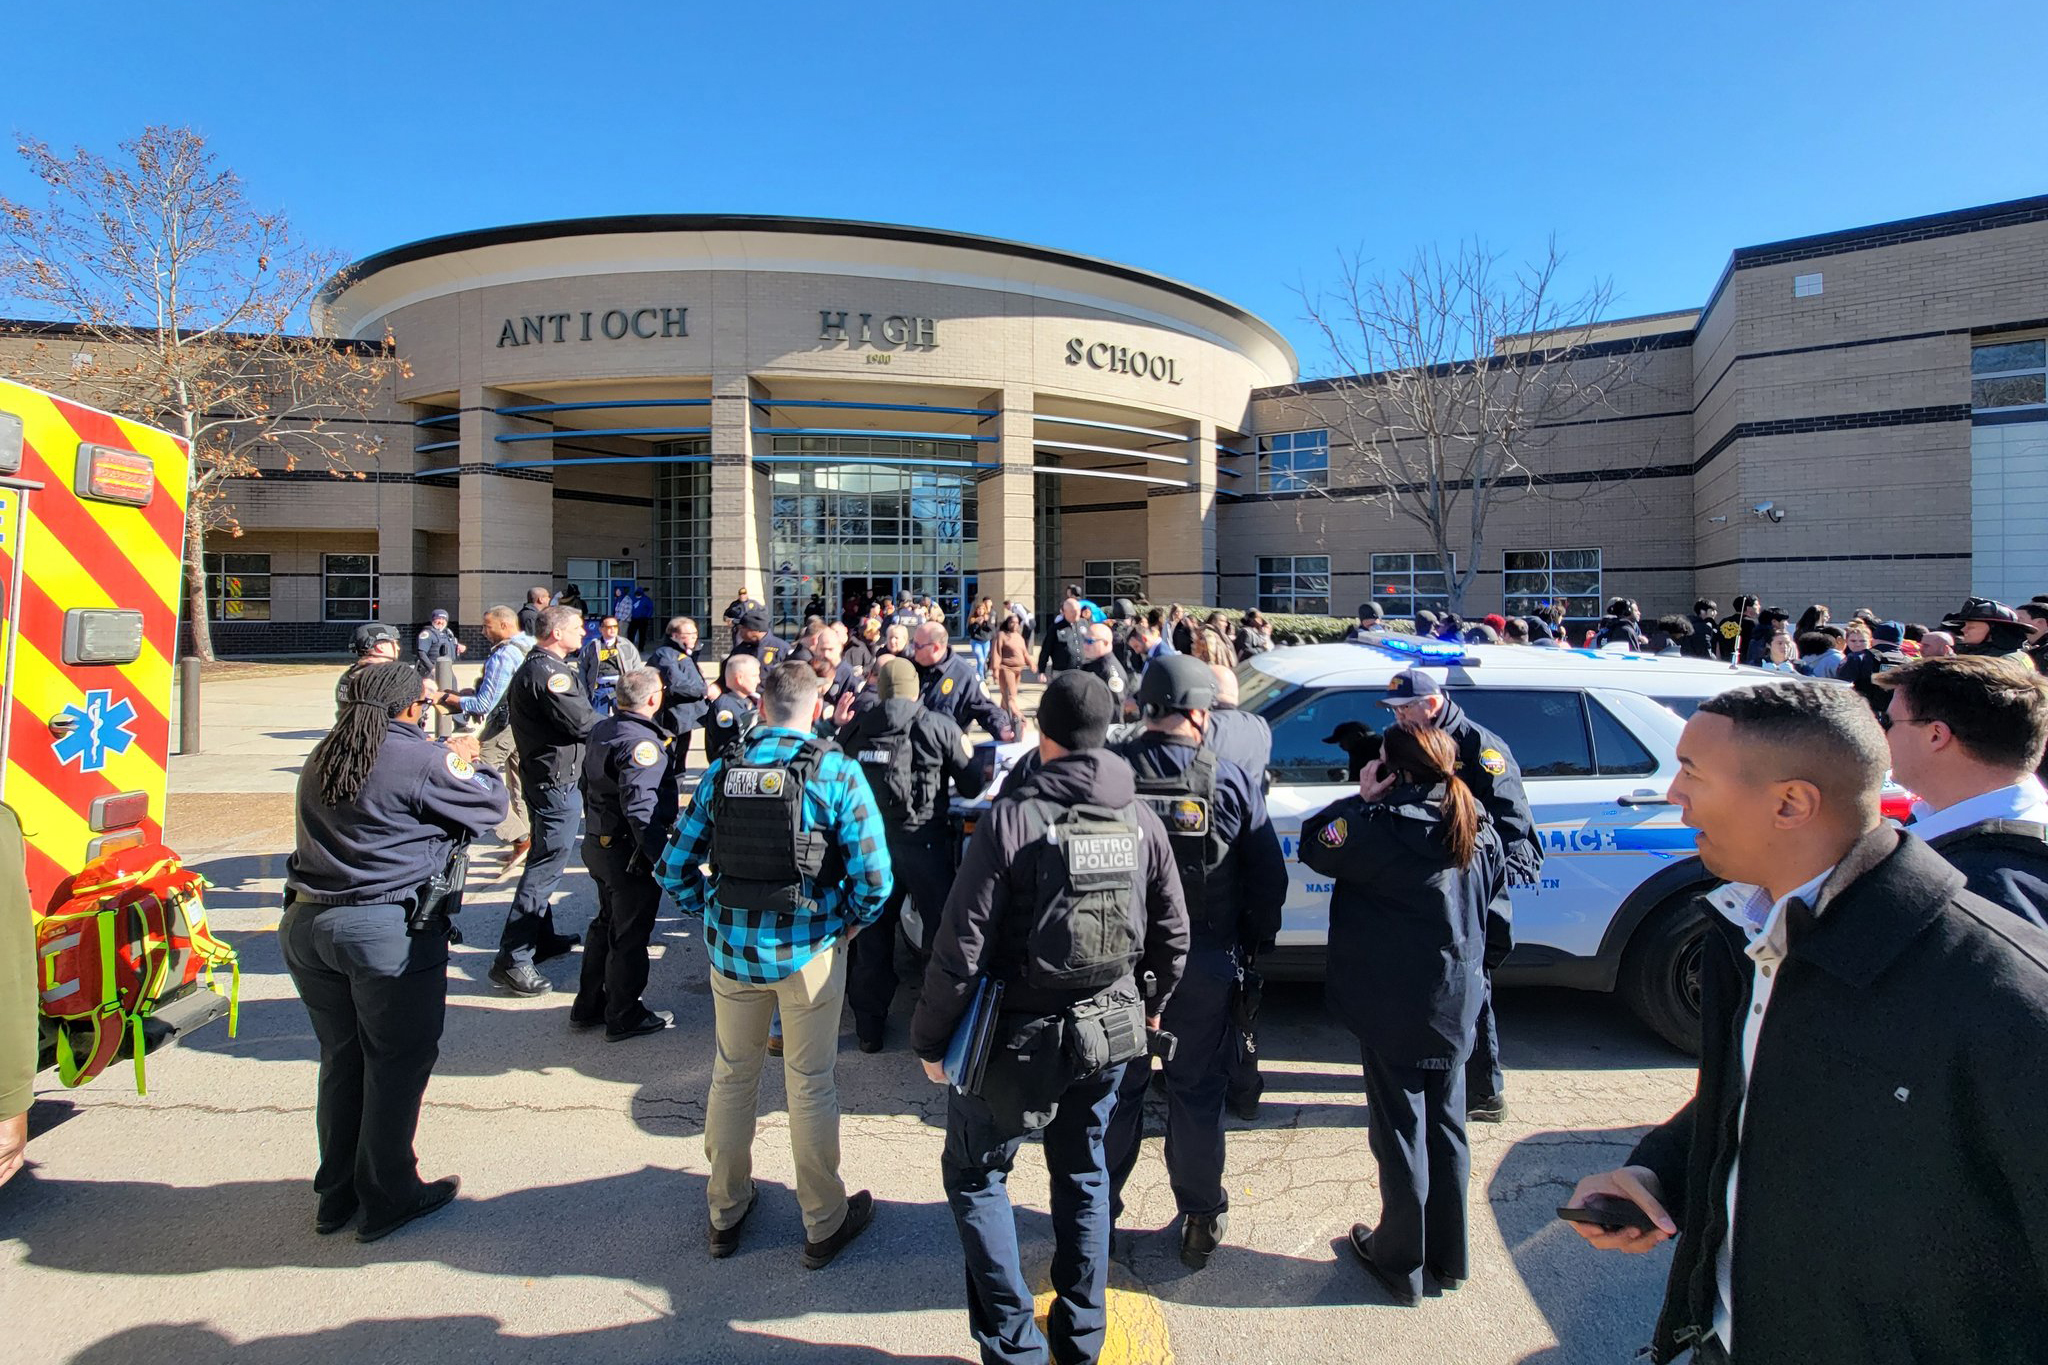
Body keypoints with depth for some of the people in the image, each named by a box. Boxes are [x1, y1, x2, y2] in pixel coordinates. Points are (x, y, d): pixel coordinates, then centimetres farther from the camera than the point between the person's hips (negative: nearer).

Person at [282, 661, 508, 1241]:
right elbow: (491, 804, -5)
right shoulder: (421, 759, -14)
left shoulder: (322, 758, 9)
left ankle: (335, 1194, 32)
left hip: (306, 925, 8)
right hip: (388, 931, -7)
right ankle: (386, 1198, 19)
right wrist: (467, 761, 13)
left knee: (341, 1058, 20)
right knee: (398, 1062, 8)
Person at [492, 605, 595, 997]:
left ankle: (541, 938, 34)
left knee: (544, 858, 20)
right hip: (556, 780, -11)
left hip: (542, 773, 11)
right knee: (547, 865, -8)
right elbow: (582, 722, -22)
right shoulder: (548, 671, -20)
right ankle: (511, 959, -5)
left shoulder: (536, 666, 15)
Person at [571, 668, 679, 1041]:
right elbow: (641, 810, -33)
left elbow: (588, 785, 18)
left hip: (598, 844, 9)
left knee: (607, 923, 23)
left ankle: (588, 1006, 34)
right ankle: (624, 1017, 18)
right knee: (631, 934, 5)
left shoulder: (600, 730, 6)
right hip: (630, 853, -9)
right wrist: (665, 859, -32)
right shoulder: (642, 743, -24)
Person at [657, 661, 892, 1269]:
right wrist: (851, 922, 1)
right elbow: (874, 876, -17)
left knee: (731, 1075, 20)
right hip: (807, 948, -3)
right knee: (810, 1083, 11)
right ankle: (824, 1225, 28)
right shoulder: (836, 771, -12)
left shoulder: (722, 771, -2)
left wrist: (710, 914, 13)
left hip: (731, 945, 3)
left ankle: (726, 1212, 38)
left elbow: (675, 868, 0)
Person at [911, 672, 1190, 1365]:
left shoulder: (1010, 818, -19)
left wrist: (931, 1038, -5)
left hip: (1021, 1035, -5)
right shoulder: (1140, 818, -3)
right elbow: (1172, 932, 6)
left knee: (974, 1174, 16)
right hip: (1109, 1032, 5)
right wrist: (1148, 1002, 23)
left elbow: (962, 945, -18)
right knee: (1083, 1173, 23)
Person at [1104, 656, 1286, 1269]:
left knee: (1117, 1087, 17)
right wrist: (1255, 943, 10)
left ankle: (1099, 1209, 32)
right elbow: (1269, 878, -5)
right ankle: (1202, 1218, 30)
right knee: (1197, 1092, 16)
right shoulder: (1230, 779, -11)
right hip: (1205, 965, 0)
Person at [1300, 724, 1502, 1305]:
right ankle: (1450, 1257, 34)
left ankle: (1402, 1262, 23)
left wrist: (1360, 799, -4)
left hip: (1393, 1011, -6)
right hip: (1457, 1005, 6)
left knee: (1401, 1132, 8)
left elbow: (1314, 845, -10)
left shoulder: (1381, 827, -22)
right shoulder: (1479, 832, -1)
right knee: (1446, 1128, 19)